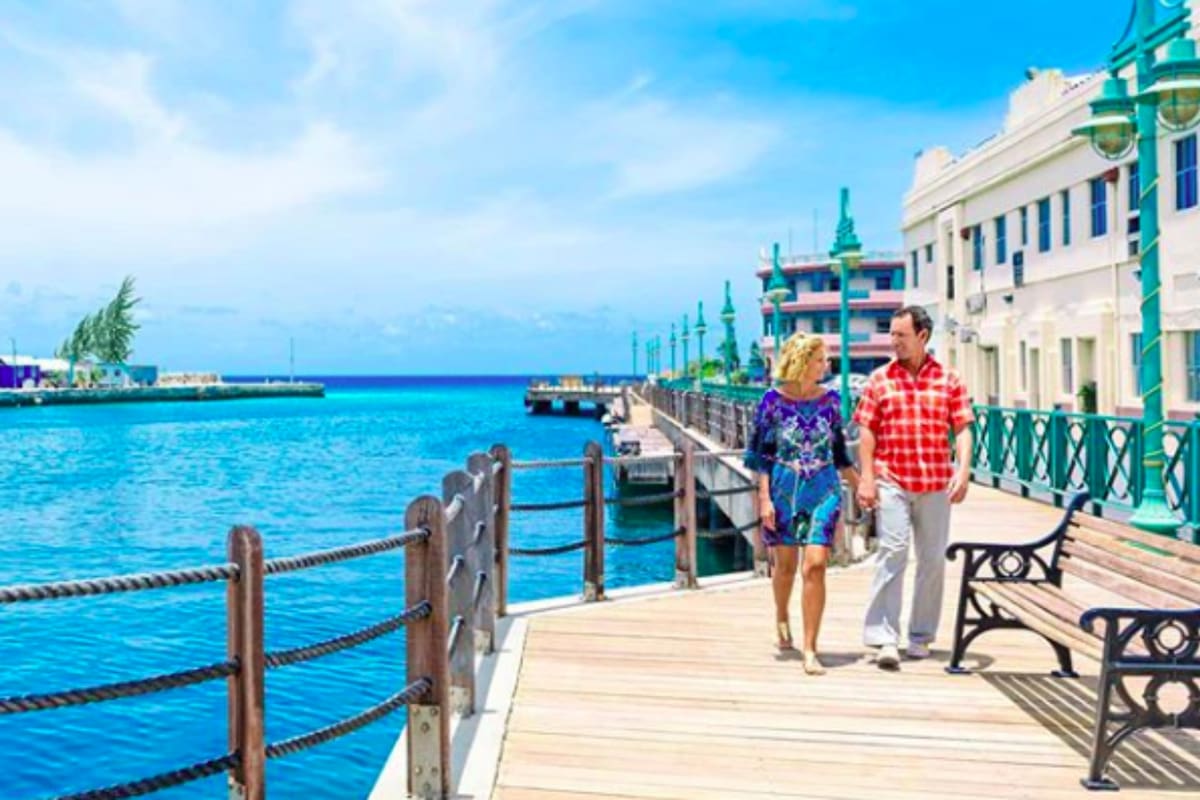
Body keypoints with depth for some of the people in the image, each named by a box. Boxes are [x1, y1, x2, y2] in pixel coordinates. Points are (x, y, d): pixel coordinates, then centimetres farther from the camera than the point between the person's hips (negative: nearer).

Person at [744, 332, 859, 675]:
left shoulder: (830, 399, 4)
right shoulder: (773, 400, -4)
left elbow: (839, 453, 13)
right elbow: (760, 454, -2)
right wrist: (764, 498, -8)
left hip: (824, 491, 1)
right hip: (783, 490, -1)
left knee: (815, 566, -10)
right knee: (786, 564, 12)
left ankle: (809, 650, -4)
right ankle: (782, 618, 43)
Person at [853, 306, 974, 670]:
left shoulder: (949, 380, 7)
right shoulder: (879, 379, 5)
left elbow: (962, 429, 2)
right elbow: (867, 432, 3)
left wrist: (963, 470, -12)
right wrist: (866, 478, -5)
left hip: (936, 484, 2)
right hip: (891, 482, -2)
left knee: (933, 560, 8)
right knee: (892, 552, -11)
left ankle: (921, 636, 21)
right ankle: (885, 637, -9)